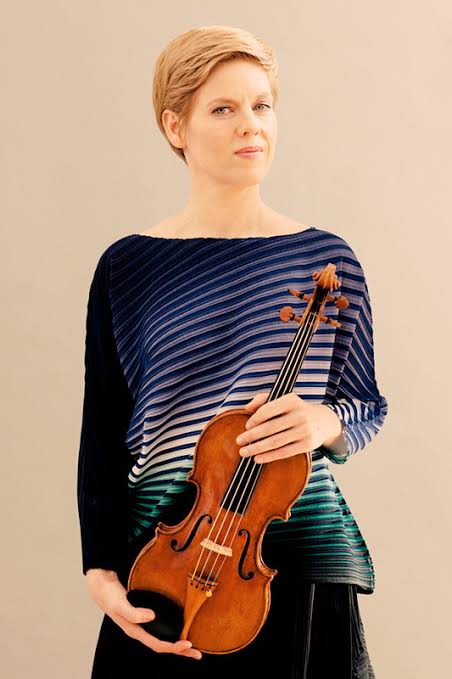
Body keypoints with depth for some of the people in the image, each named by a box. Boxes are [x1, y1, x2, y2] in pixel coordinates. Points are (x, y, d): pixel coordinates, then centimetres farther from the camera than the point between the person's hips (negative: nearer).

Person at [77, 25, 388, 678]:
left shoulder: (326, 259, 1)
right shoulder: (129, 267, 0)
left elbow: (368, 408, 7)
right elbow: (102, 436, 2)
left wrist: (326, 422, -15)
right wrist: (102, 571, -6)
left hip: (300, 555, 1)